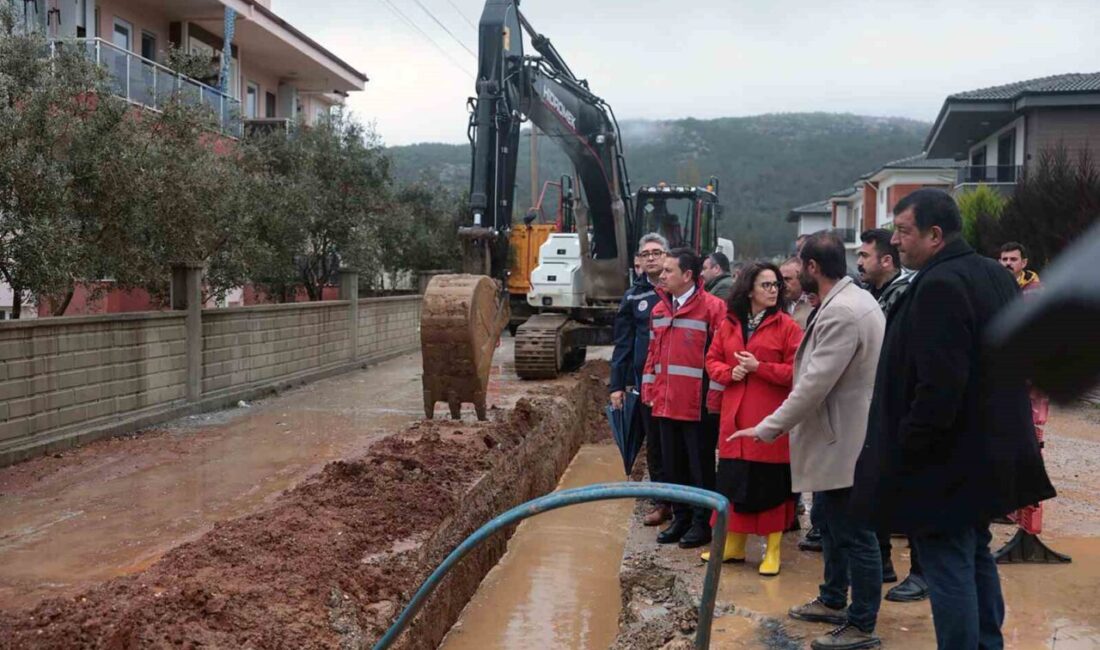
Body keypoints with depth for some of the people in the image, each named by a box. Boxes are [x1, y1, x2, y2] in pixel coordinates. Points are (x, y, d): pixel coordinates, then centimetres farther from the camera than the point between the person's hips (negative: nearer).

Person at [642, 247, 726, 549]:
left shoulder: (713, 307, -11)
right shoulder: (659, 309, 11)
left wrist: (715, 396, -14)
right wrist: (649, 390, 11)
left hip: (699, 406, -7)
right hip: (666, 403, 7)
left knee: (700, 466, 6)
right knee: (673, 465, 15)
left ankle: (702, 523, 18)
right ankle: (680, 518, 28)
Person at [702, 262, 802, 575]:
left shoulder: (787, 326, -4)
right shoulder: (729, 325, 9)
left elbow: (796, 371, -9)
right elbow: (712, 360, 13)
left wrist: (758, 367, -16)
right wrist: (729, 373, -7)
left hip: (771, 419, -4)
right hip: (735, 417, 4)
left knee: (771, 484, 3)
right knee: (733, 481, 10)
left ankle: (773, 550, 19)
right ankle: (734, 544, 26)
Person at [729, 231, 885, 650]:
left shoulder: (841, 312, -24)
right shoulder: (851, 300, 10)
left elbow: (815, 384, -26)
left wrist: (768, 427, -19)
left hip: (845, 441, -11)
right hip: (839, 437, 11)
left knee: (854, 533, 0)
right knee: (829, 521, 22)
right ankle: (833, 600, 38)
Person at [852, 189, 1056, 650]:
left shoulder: (939, 286, -21)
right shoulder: (995, 277, 11)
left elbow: (939, 385, -27)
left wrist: (908, 445, -18)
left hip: (947, 463, -10)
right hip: (992, 453, 10)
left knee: (948, 568, -2)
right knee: (976, 557, 22)